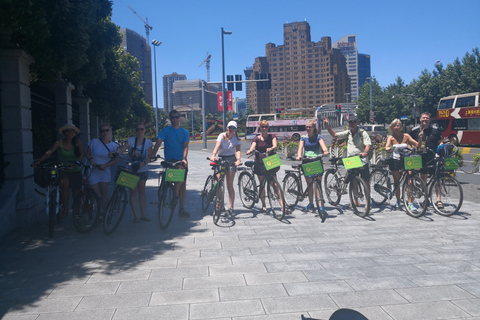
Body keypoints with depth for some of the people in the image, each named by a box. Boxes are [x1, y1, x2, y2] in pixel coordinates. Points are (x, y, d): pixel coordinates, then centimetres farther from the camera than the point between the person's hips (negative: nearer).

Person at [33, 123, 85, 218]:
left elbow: (82, 154, -16)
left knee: (76, 194, 4)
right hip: (64, 170, 0)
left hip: (76, 171, 1)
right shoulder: (59, 143, -4)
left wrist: (77, 162, -36)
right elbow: (49, 153, -14)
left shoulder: (77, 142, -4)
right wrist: (39, 161, -30)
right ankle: (65, 209, -19)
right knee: (65, 183, -29)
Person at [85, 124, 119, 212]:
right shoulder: (94, 142, -5)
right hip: (93, 171, -1)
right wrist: (91, 160, -16)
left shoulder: (114, 146, -1)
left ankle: (104, 212, 17)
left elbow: (116, 160, 3)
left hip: (105, 171, 1)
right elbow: (88, 154, 4)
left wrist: (106, 165, -13)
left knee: (104, 194, 6)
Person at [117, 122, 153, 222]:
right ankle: (135, 215, 6)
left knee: (141, 192, 8)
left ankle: (143, 215, 16)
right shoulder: (131, 140, -2)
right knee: (133, 192, 1)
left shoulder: (148, 142, 0)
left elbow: (149, 157, -4)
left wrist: (143, 163, -22)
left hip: (142, 170, 1)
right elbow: (122, 149, -14)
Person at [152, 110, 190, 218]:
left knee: (183, 184, 4)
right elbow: (158, 142, -9)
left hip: (182, 160, 4)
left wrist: (184, 159, -21)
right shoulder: (166, 130, 3)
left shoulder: (185, 132, 9)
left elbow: (185, 146, -3)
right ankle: (175, 196, -13)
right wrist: (152, 155, -26)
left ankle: (182, 209, 12)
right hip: (170, 160, -3)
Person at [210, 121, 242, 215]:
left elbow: (238, 150, -18)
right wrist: (213, 155, -42)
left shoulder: (237, 139, -3)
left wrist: (238, 159, -39)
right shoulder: (222, 136, -5)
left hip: (231, 160, -1)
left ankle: (231, 207, 6)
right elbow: (217, 146, -22)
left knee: (229, 185, -2)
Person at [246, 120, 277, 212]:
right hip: (259, 163, 1)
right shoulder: (257, 138, 5)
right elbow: (252, 147, -12)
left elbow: (275, 146, -16)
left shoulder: (272, 136, 3)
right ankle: (263, 205, 15)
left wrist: (271, 149, -39)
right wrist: (250, 151, -36)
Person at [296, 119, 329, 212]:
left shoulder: (318, 137, 2)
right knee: (309, 183, 8)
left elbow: (323, 145, -15)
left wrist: (325, 151, -38)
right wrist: (299, 155, -26)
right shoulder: (303, 137, 8)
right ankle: (311, 204, 18)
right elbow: (300, 147, -5)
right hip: (306, 161, 2)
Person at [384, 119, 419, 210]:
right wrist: (388, 149, -40)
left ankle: (410, 202, -6)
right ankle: (398, 201, 21)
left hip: (405, 160, 0)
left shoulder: (406, 136, 1)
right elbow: (386, 147, -19)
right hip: (394, 160, 0)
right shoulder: (391, 138, -2)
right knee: (397, 181, 6)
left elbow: (416, 144, -7)